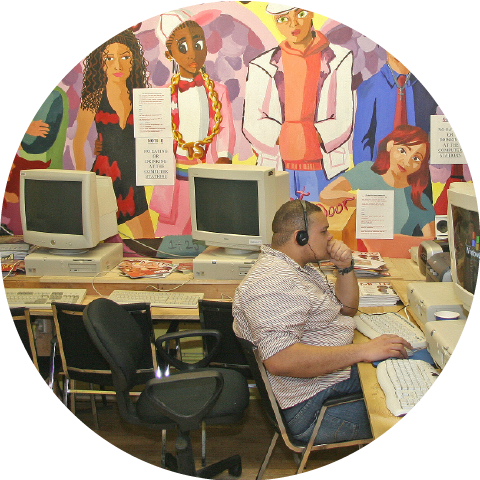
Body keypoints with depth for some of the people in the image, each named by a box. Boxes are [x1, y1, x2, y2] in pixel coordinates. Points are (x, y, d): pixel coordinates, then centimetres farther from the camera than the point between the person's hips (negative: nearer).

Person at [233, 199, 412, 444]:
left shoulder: (300, 267, 13)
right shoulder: (272, 281, -22)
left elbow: (347, 308, 23)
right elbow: (279, 360, -33)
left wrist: (345, 267, 3)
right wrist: (362, 350, -31)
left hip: (341, 370, 11)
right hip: (314, 406, -11)